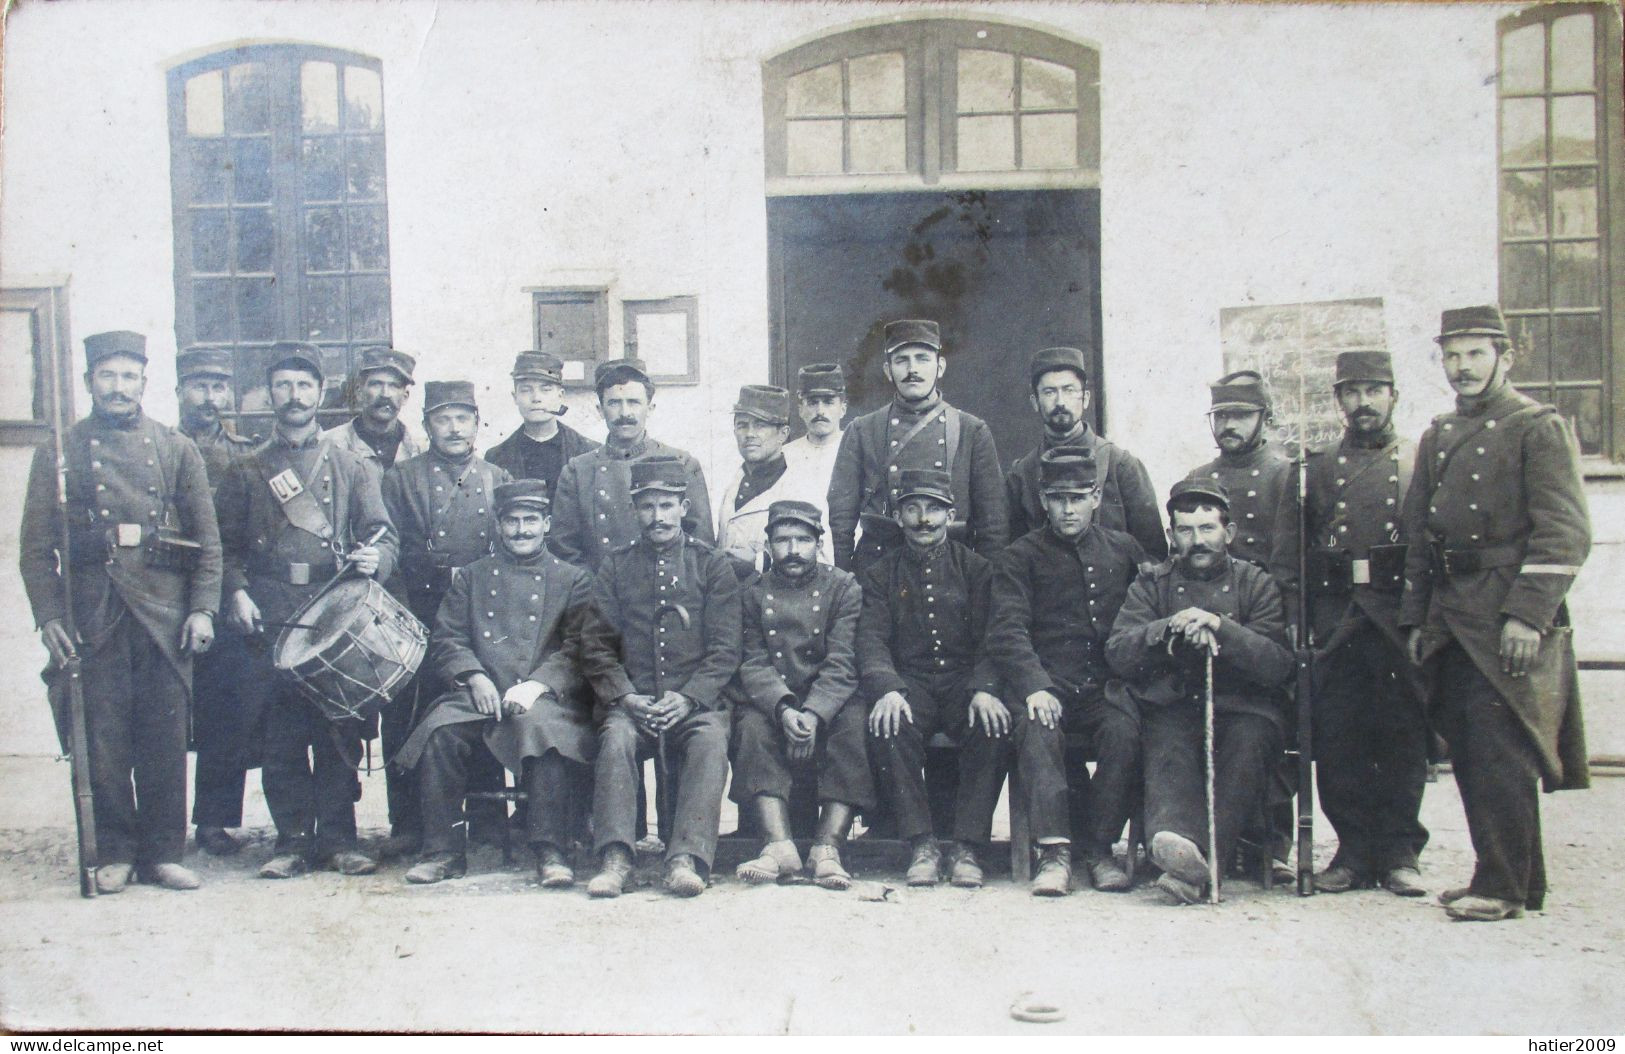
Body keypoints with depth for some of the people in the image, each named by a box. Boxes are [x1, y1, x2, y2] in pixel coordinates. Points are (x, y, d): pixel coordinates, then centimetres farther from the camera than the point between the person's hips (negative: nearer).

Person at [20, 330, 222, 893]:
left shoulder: (177, 449, 11)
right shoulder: (58, 452, 9)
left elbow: (208, 540, 8)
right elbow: (36, 546, 5)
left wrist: (203, 609, -2)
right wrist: (49, 616, -5)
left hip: (165, 616, 1)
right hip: (93, 620, 0)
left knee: (165, 740, 3)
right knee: (102, 740, 1)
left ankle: (163, 852, 12)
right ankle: (115, 852, 13)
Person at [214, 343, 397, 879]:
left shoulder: (350, 467, 13)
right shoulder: (245, 473, 13)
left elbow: (383, 535, 8)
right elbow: (226, 546, 10)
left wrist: (373, 559, -14)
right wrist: (237, 593, -6)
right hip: (271, 623, 0)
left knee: (340, 732, 0)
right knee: (279, 735, -1)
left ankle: (338, 837, 9)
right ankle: (293, 839, 9)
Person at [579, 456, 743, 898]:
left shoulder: (713, 566, 11)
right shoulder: (616, 567, 15)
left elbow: (725, 650, 3)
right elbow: (597, 645, 9)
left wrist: (687, 698, -13)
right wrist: (625, 697, -9)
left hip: (696, 701, -1)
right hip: (631, 701, 1)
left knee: (711, 740, -32)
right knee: (616, 736, -31)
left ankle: (687, 858, -39)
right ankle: (614, 858, -35)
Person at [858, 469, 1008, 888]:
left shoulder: (975, 567, 12)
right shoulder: (880, 574, 13)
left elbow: (990, 636, 2)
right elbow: (872, 638, -1)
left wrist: (984, 689, -18)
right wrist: (886, 690, -21)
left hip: (964, 681, 0)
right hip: (909, 684, 0)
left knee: (993, 727, -32)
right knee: (889, 726, -33)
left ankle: (967, 847, -23)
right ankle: (922, 846, -26)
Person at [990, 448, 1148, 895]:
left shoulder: (1124, 549, 17)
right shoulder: (1020, 556, 9)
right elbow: (1008, 631, -4)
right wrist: (1034, 687, -21)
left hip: (1106, 685, 2)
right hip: (1047, 684, -1)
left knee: (1124, 731, -30)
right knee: (1037, 728, -33)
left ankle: (1099, 847, -16)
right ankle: (1054, 852, -32)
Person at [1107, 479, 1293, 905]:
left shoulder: (1257, 583, 13)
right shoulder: (1150, 586, 17)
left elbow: (1279, 666, -1)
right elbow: (1117, 655, 3)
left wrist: (1220, 627, -15)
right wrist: (1169, 627, -13)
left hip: (1242, 708, -1)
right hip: (1173, 706, 1)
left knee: (1248, 739, -34)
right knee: (1167, 741, -33)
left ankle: (1195, 859, -47)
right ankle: (1174, 837, -59)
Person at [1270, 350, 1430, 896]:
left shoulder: (1421, 462, 8)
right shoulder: (1315, 468, 12)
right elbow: (1286, 550, 8)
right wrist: (1294, 620, -1)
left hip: (1400, 619, -1)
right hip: (1334, 620, 1)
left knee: (1403, 737, 2)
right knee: (1337, 739, 2)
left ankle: (1399, 853, 12)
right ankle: (1355, 849, 14)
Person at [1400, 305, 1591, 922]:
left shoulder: (1539, 428, -4)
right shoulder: (1437, 438, 17)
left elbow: (1565, 534, -11)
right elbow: (1418, 536, 19)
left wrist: (1527, 614, -18)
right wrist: (1416, 619, 13)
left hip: (1507, 623, -7)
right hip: (1451, 623, 7)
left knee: (1499, 754, -8)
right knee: (1469, 754, 9)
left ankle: (1503, 888, -1)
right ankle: (1518, 878, 19)